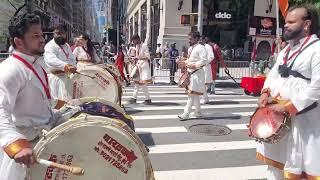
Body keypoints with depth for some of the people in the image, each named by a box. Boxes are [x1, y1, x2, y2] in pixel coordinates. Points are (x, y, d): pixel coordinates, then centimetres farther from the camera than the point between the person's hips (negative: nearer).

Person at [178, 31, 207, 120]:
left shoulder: (200, 48, -10)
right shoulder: (190, 49, 17)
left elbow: (204, 61, -18)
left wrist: (194, 65, -21)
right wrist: (185, 62, 8)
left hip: (197, 73, -9)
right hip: (190, 72, 9)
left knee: (192, 93, -9)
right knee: (195, 94, 13)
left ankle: (186, 113, -8)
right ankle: (198, 112, 22)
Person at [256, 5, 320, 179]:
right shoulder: (286, 49, 12)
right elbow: (274, 73, 16)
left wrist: (288, 107, -23)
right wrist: (266, 92, -3)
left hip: (301, 118, -8)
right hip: (276, 115, 8)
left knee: (298, 165, 6)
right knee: (275, 157, 22)